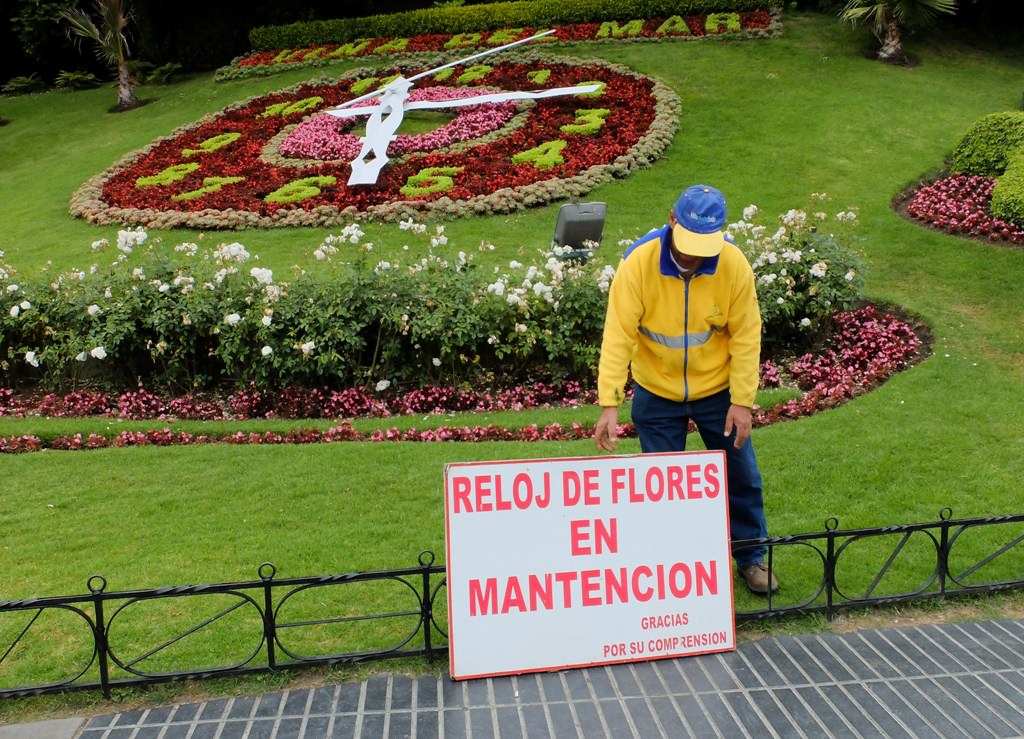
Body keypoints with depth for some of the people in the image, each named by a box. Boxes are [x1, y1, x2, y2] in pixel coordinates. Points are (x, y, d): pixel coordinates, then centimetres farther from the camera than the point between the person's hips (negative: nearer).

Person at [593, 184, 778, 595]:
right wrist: (610, 405, -29)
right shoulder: (639, 261, -23)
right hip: (657, 394, -1)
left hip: (718, 390, 1)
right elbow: (618, 336, -23)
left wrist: (742, 401, -11)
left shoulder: (734, 263, -18)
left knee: (742, 478, 12)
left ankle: (751, 556, 35)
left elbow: (746, 335, -10)